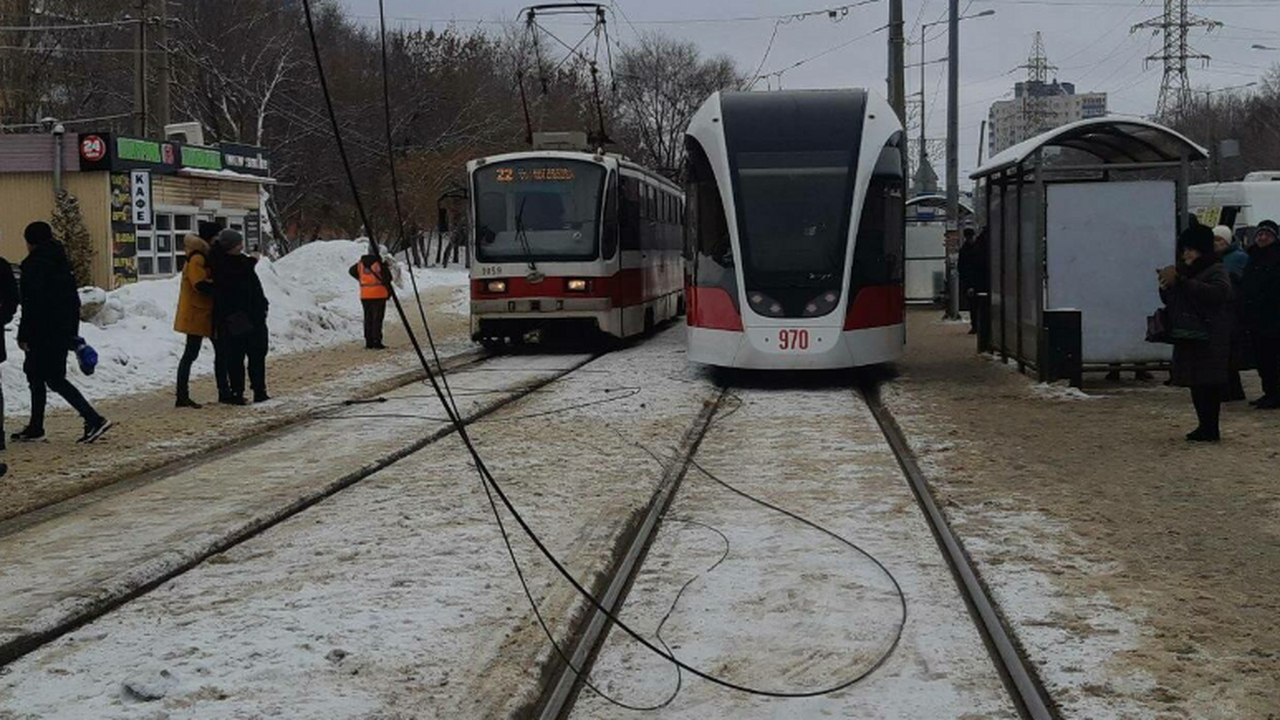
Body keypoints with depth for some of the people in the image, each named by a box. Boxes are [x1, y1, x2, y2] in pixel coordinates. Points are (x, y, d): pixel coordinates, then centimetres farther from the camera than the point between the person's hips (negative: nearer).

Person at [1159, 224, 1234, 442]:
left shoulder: (1216, 271, -7)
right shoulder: (1183, 271, 17)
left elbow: (1217, 292, -28)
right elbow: (1170, 300, 24)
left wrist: (1182, 281, -28)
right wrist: (1165, 288, 0)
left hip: (1210, 340, -8)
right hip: (1187, 339, 8)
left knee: (1209, 383, -8)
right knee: (1195, 383, 8)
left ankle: (1210, 429, -7)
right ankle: (1205, 426, 14)